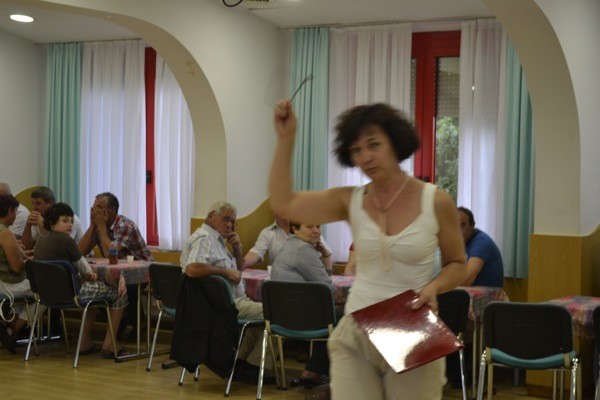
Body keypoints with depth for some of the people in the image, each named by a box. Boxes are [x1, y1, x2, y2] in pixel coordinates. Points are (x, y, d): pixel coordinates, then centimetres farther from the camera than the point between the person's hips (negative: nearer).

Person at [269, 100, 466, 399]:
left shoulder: (436, 202, -5)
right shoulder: (350, 201, 1)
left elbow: (457, 264, 7)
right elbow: (283, 203, -6)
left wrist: (434, 287, -13)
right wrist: (286, 138, -8)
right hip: (355, 337, 2)